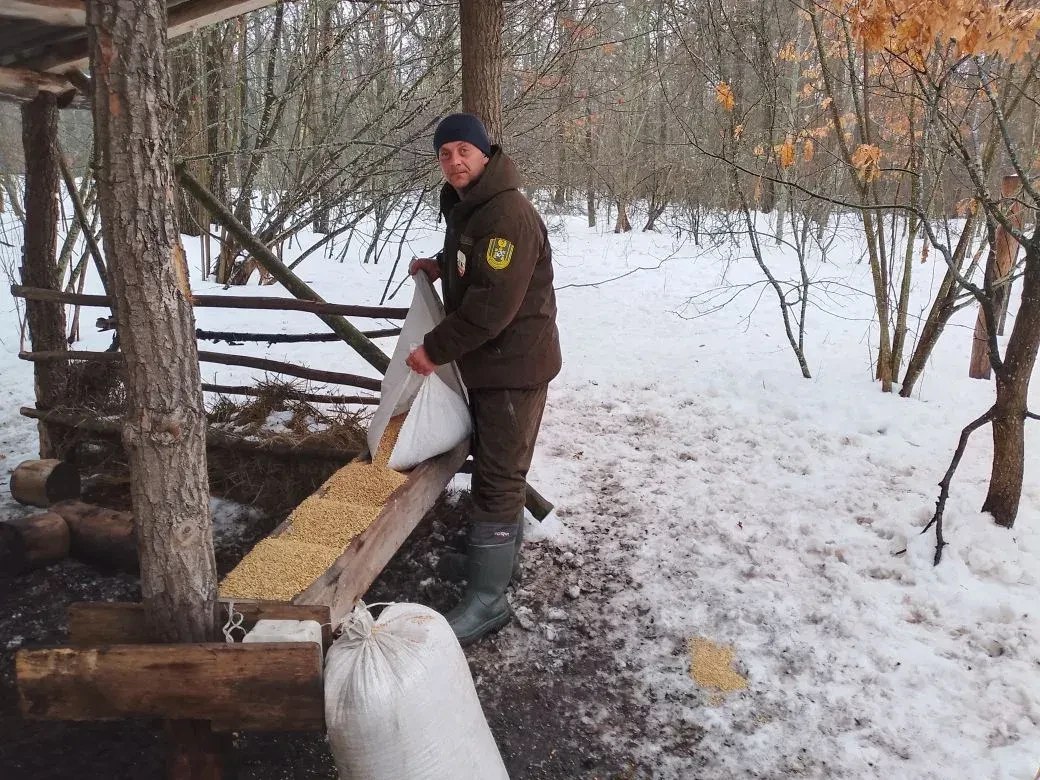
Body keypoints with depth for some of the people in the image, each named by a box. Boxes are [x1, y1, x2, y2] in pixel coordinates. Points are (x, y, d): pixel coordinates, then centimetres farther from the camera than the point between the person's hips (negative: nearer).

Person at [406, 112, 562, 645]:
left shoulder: (508, 214, -22)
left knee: (498, 475, -8)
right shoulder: (462, 207, 11)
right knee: (493, 461, 23)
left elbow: (493, 303, -28)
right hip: (483, 361, 10)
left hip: (516, 364, -10)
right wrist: (440, 265, 10)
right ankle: (507, 539, 44)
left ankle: (486, 598, -3)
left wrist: (435, 348, -23)